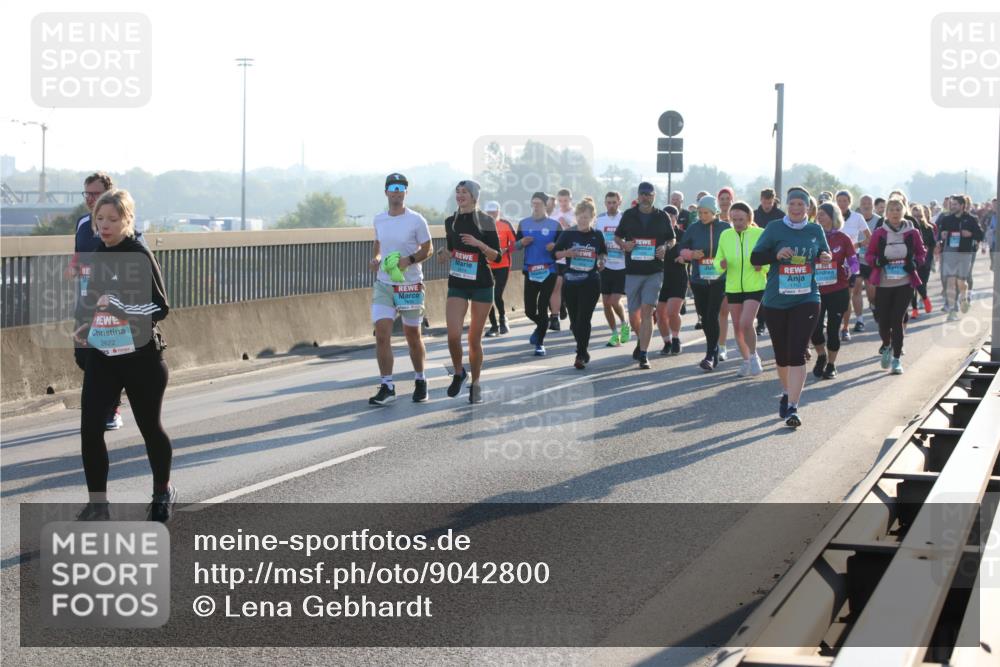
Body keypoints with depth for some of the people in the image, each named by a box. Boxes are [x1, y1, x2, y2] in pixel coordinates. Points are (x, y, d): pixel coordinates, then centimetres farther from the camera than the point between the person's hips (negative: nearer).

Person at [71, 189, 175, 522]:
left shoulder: (140, 256, -13)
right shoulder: (97, 256, 7)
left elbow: (161, 307, -17)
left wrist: (119, 306, -26)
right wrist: (87, 326, 6)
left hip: (140, 357, -5)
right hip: (101, 357, 5)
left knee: (149, 426, 11)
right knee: (90, 428, -7)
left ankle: (163, 491, 34)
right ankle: (97, 501, 4)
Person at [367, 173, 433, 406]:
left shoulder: (416, 220, -7)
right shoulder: (378, 220, 6)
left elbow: (427, 249, -2)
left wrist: (409, 260, -19)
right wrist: (375, 257, 2)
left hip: (410, 285, -3)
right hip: (384, 284, 3)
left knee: (413, 336, 8)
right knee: (382, 334, -10)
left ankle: (420, 382, 26)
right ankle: (387, 387, -6)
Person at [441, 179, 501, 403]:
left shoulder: (485, 221, -4)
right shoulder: (451, 222, 7)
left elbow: (496, 256, -7)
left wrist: (479, 243, -21)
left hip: (481, 284, -2)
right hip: (457, 284, 3)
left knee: (475, 339, 2)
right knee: (453, 335, -13)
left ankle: (475, 384, 18)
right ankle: (459, 373, 13)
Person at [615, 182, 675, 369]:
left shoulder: (662, 217, 4)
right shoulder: (628, 215, 6)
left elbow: (672, 239, 15)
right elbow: (617, 236, 16)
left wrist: (665, 248, -7)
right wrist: (624, 244, -6)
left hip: (654, 271, -2)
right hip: (632, 270, 2)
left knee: (647, 310, -13)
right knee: (634, 313, 8)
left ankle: (643, 354, -12)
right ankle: (641, 341, 36)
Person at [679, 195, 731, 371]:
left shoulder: (726, 228, -2)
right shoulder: (693, 229, 4)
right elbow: (682, 249, 10)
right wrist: (691, 254, -10)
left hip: (719, 279, -3)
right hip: (698, 279, 3)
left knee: (712, 315, -14)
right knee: (704, 316, 10)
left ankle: (710, 356, -11)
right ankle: (714, 350, 28)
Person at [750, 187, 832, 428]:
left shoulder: (816, 231, 6)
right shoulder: (774, 229, 0)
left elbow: (825, 255, 20)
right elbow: (755, 258, 0)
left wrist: (826, 258, -4)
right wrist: (776, 255, -18)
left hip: (806, 299, -1)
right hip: (776, 300, 1)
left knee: (797, 354, -12)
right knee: (781, 354, 12)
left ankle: (793, 407, -14)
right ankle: (786, 393, 38)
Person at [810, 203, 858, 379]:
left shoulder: (843, 239, -2)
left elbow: (854, 262, -1)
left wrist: (849, 271, -22)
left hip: (838, 291, -1)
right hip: (816, 290, 2)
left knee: (833, 329, 3)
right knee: (814, 327, -8)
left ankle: (831, 364, 21)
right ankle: (821, 356, 21)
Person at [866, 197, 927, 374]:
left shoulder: (912, 233, 0)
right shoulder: (879, 233, -1)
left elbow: (921, 252, 11)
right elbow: (869, 255, 6)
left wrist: (915, 263, -9)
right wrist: (877, 261, -16)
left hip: (905, 284, 0)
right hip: (883, 284, 0)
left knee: (897, 320, -5)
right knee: (883, 321, 1)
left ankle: (896, 359, 4)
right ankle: (886, 346, 33)